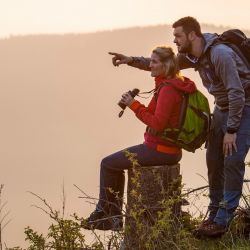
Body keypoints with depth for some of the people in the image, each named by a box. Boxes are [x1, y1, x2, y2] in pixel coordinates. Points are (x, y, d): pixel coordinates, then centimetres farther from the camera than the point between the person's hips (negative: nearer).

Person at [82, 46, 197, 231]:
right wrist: (134, 105, 9)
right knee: (116, 163, 23)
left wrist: (134, 105, -18)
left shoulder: (168, 90, -20)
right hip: (171, 150, 10)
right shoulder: (175, 85, 11)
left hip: (159, 150, -10)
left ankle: (102, 213, 15)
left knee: (108, 164, 1)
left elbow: (157, 123, -24)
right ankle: (114, 217, 21)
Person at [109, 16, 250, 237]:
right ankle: (214, 214, 14)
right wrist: (132, 60, 1)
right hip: (222, 108, 8)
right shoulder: (191, 56, 0)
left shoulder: (220, 54, -27)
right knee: (214, 160, 4)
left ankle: (223, 220, -11)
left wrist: (231, 130, -25)